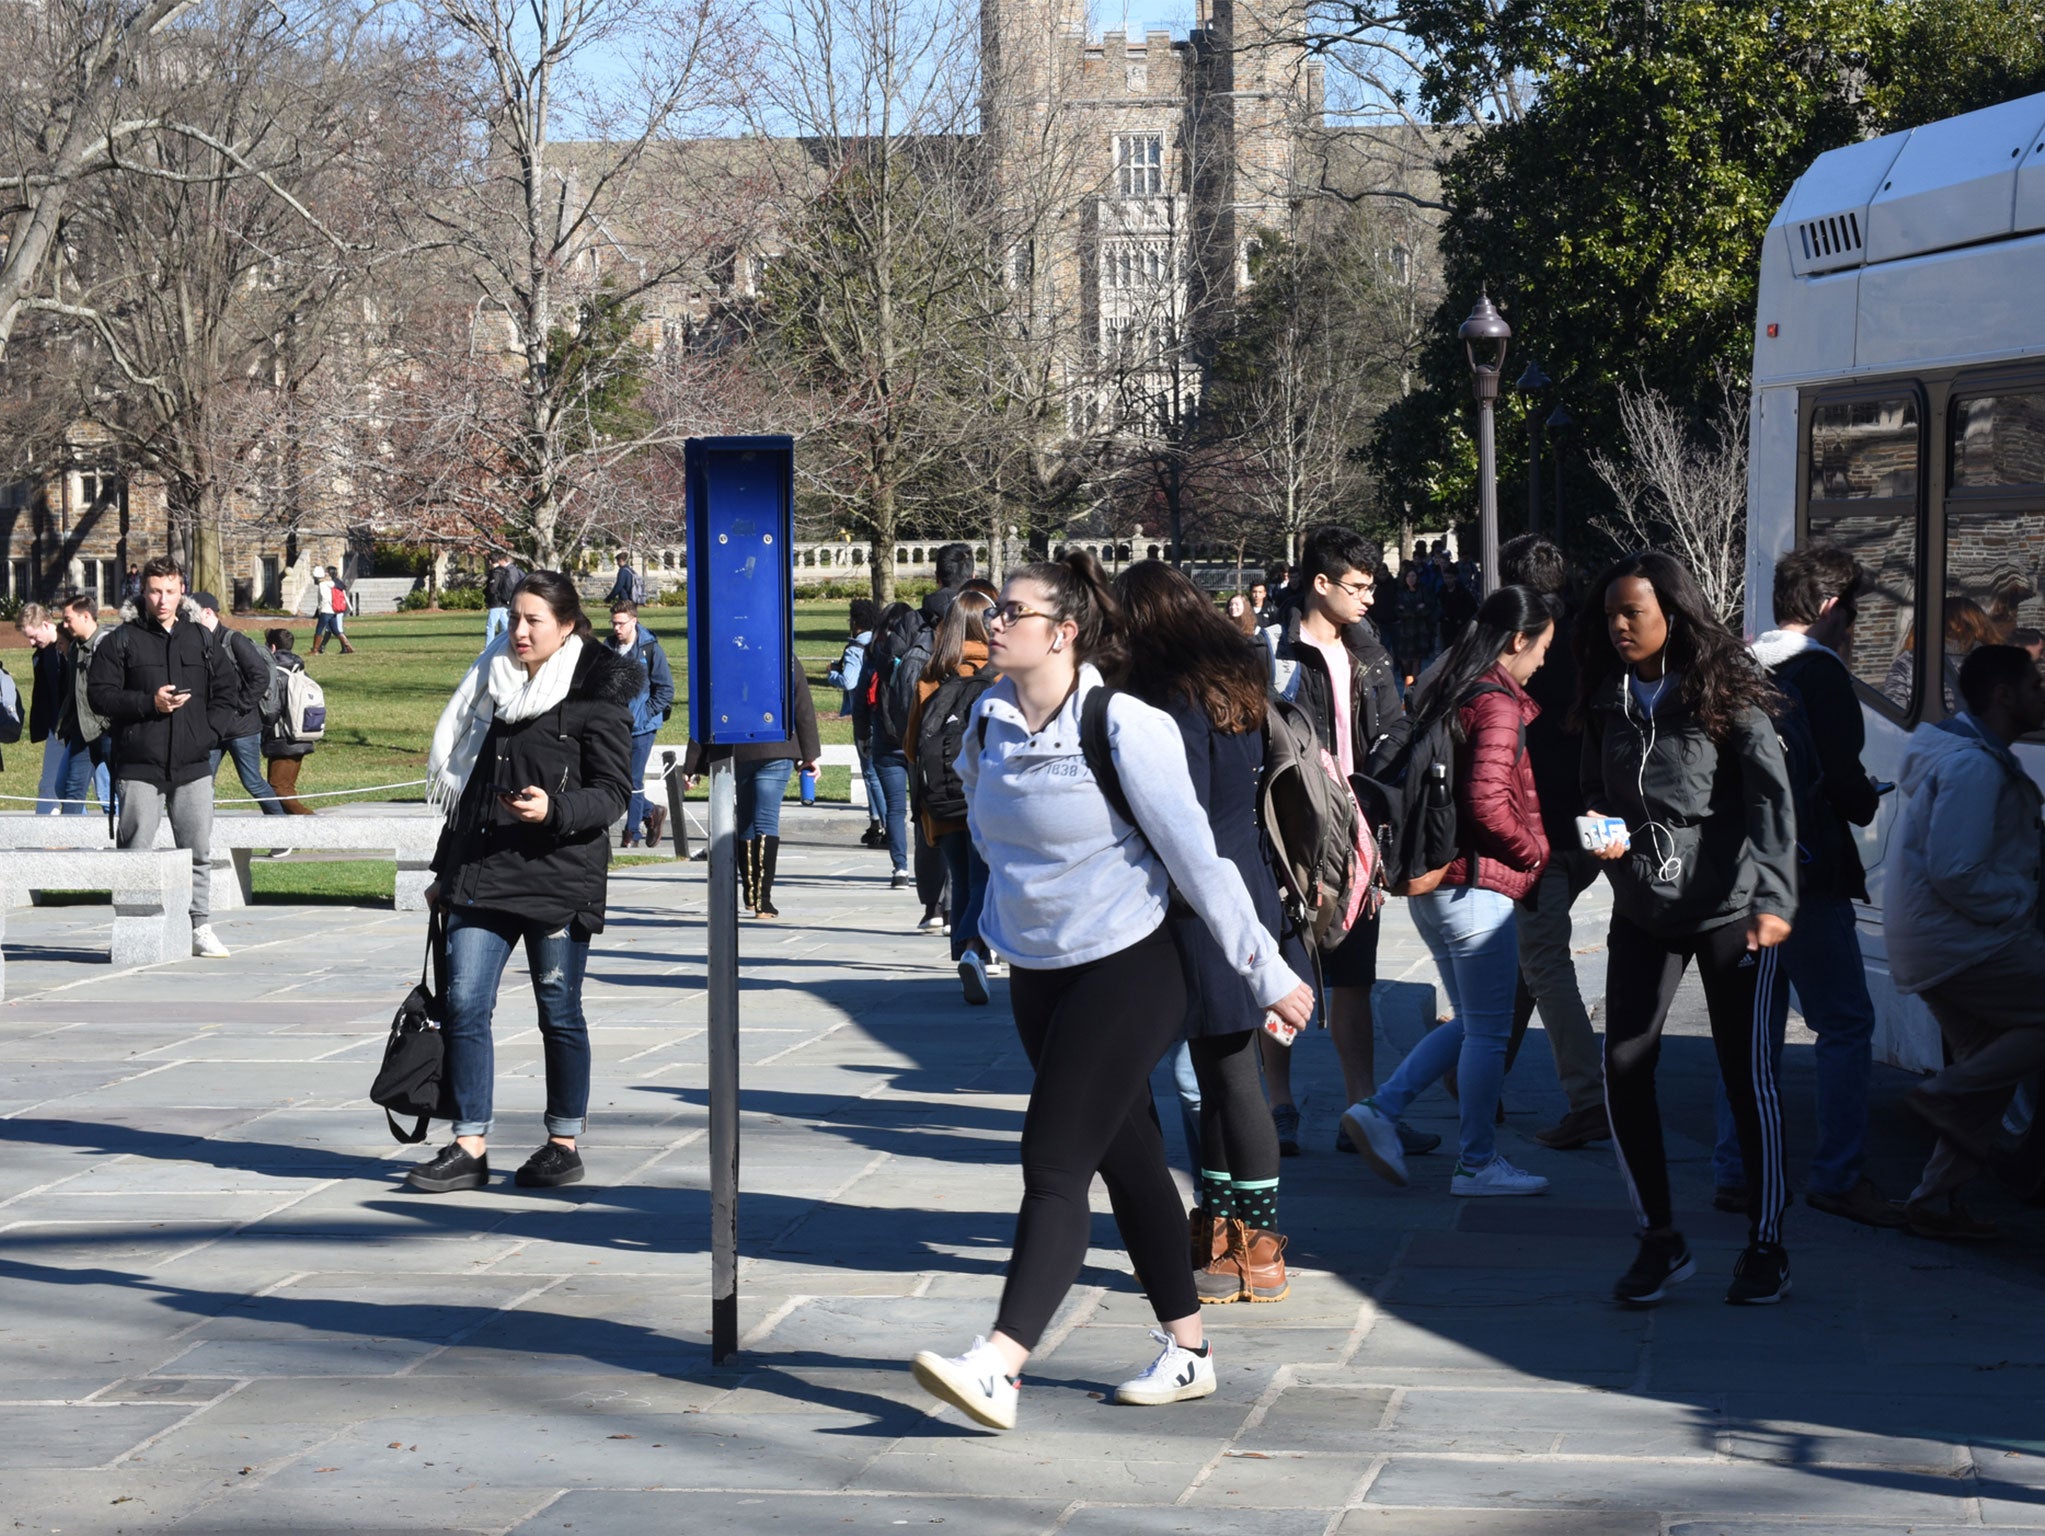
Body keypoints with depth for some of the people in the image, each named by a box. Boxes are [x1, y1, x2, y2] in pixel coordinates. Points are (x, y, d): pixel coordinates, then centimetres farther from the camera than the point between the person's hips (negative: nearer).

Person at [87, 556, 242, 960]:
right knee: (135, 850, 0)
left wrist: (209, 730, -1)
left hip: (193, 766, 3)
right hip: (139, 766, -3)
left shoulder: (201, 639, 11)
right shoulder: (122, 641, 2)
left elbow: (229, 691, 14)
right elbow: (99, 695, -2)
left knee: (198, 851, 4)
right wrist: (149, 702, -14)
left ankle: (201, 927, 13)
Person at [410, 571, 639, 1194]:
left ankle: (564, 1144, 15)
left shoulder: (596, 698, -3)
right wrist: (445, 870, 21)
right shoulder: (494, 684, 14)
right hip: (482, 873, 5)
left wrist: (554, 809, -25)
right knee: (463, 1003, -4)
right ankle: (470, 1147, 0)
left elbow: (612, 793, -6)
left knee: (558, 1010, 3)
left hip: (559, 875, -5)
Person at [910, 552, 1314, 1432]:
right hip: (1035, 971, 7)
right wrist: (1003, 916, 27)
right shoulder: (991, 721, 1)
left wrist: (1269, 973, -12)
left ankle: (998, 1367, -19)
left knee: (1055, 1163, -13)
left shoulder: (1123, 729, -18)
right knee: (1127, 1159, 13)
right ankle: (1186, 1351, 23)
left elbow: (1196, 856, -16)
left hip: (1124, 971, -7)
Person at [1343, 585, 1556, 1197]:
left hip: (1432, 881, 9)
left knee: (1469, 1023, 18)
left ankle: (1379, 1112, 10)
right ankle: (1479, 1164, 9)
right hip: (1476, 884, -9)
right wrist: (1534, 853, -9)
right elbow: (1487, 802, -24)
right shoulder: (1497, 704, -15)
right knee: (1488, 1032, 2)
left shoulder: (1443, 693, 12)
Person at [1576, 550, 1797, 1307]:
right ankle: (1661, 1242, 10)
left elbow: (1772, 798, -17)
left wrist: (1773, 899, -29)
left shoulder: (1724, 694, -9)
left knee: (1748, 1075, -1)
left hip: (1731, 910, -5)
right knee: (1623, 1069, -4)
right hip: (1642, 911, 5)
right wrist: (1598, 831, -5)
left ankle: (1766, 1246, 13)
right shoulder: (1606, 700, 6)